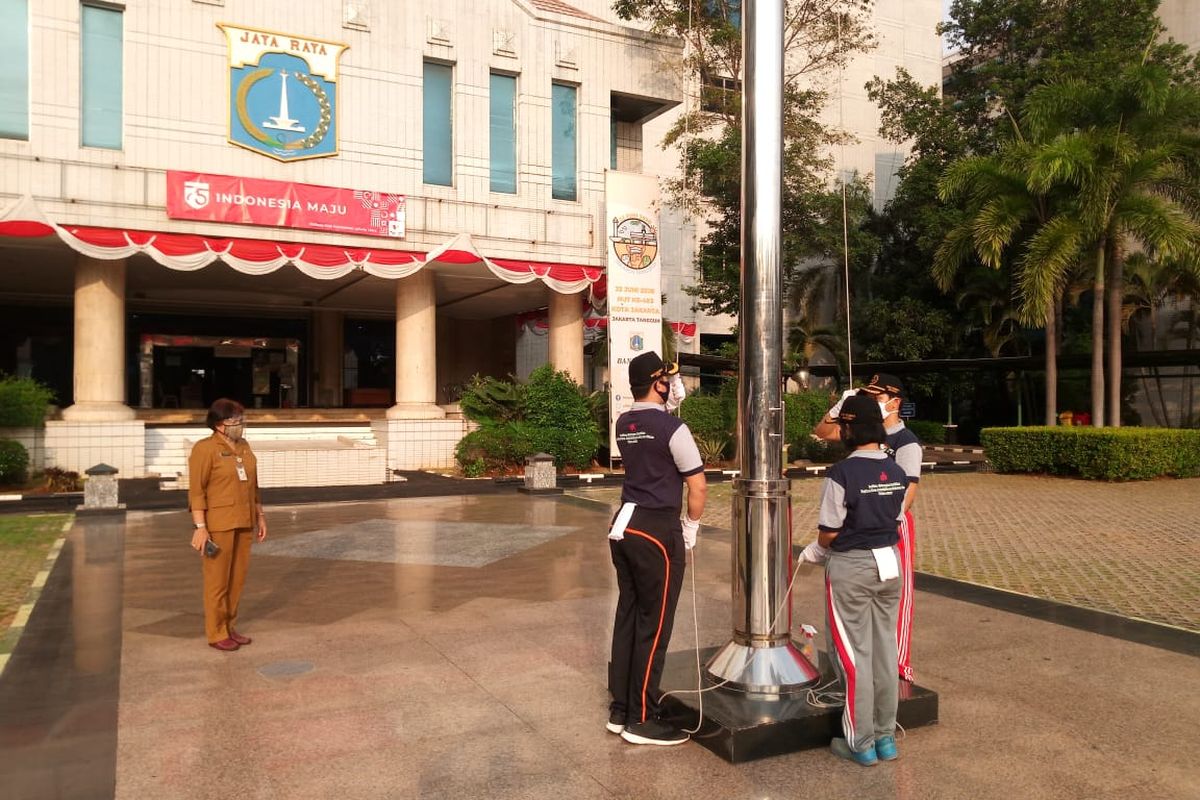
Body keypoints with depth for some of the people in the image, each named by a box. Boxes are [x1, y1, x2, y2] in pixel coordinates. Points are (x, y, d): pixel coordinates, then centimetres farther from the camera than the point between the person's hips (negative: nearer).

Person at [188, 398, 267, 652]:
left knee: (237, 577, 11)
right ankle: (216, 634, 11)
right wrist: (200, 527, -19)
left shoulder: (244, 447, 10)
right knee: (217, 579, 1)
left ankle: (229, 628, 22)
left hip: (243, 521, 7)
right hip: (217, 522, -7)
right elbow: (196, 490, -14)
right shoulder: (204, 449, -12)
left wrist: (260, 516, 13)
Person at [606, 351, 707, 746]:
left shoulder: (624, 424, 8)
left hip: (624, 525, 8)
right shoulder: (672, 427, -14)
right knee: (654, 625, 2)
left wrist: (671, 384, 25)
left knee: (627, 617, 14)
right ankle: (642, 720, 12)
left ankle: (620, 710, 24)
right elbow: (698, 486, -11)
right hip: (657, 532, -8)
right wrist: (690, 529, 4)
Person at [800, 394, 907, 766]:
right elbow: (895, 518, 7)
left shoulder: (842, 473, -19)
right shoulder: (896, 472, 1)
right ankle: (885, 737, 26)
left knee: (853, 653, 5)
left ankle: (861, 743, 14)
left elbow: (830, 530, -15)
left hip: (851, 567, -6)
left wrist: (816, 550, 5)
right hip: (889, 562, 6)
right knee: (884, 648, 15)